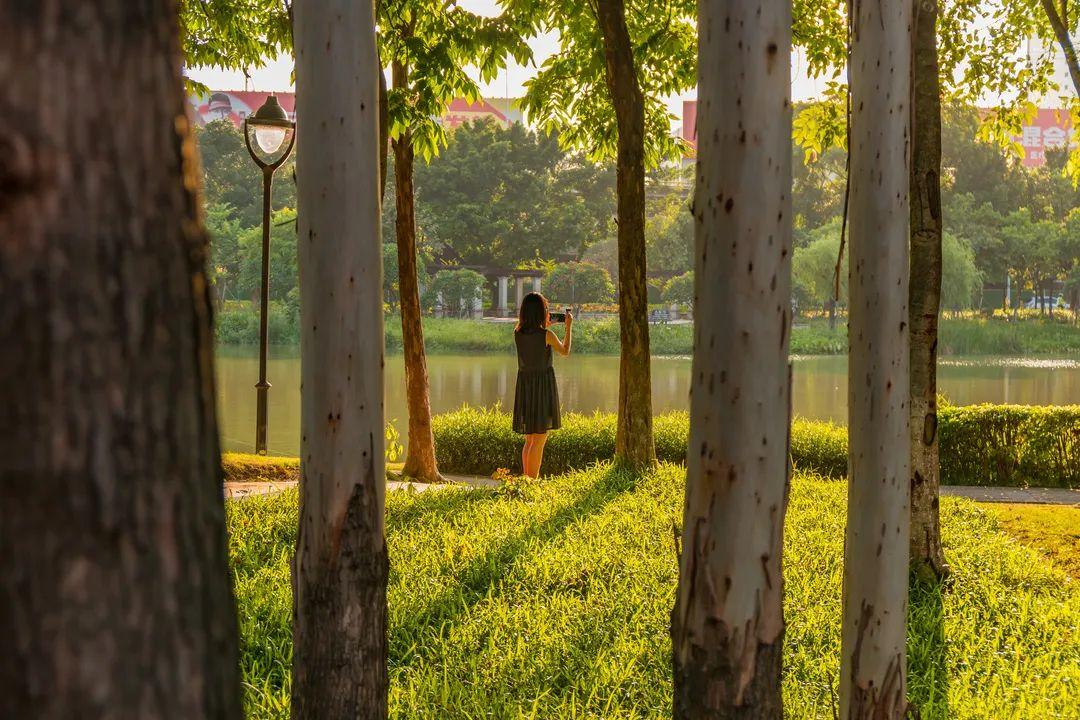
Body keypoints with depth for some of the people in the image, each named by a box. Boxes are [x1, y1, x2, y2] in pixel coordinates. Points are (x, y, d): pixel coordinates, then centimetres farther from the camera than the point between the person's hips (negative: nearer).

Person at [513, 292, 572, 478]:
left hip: (524, 385, 6)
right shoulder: (547, 335, -14)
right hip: (543, 386, -6)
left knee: (529, 439, 16)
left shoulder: (518, 334, 0)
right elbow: (565, 351, 6)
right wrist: (569, 326, 14)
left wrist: (546, 327, 25)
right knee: (539, 440, -2)